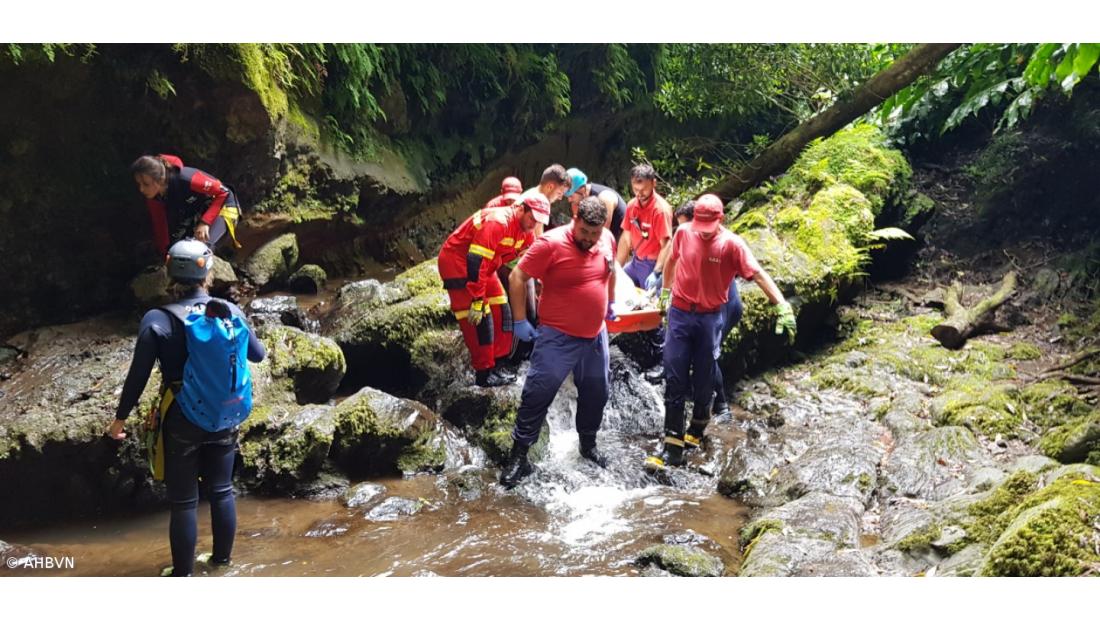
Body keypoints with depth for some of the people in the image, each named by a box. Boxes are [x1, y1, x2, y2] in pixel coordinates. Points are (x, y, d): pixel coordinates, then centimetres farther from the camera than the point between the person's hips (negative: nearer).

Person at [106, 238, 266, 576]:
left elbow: (137, 376, -11)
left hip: (181, 420, -3)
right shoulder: (231, 311, -6)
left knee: (183, 501, 7)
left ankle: (183, 574, 18)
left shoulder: (158, 320, -15)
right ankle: (222, 559, 33)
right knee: (222, 491, 19)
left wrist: (120, 418, 2)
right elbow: (257, 355, 9)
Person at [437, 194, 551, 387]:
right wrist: (477, 301, -31)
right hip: (457, 262, -9)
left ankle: (495, 365, 17)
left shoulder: (526, 230, -2)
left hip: (483, 266, 10)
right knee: (479, 319, -12)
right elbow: (476, 262, -33)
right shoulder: (497, 222, -30)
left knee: (501, 313, 8)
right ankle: (484, 374, -2)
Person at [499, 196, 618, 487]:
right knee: (538, 394, -6)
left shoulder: (607, 239, -2)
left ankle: (588, 445, 38)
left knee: (596, 394, 17)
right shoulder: (551, 244, -21)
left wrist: (611, 303, 24)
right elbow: (517, 277, -16)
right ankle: (519, 455, 4)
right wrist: (520, 321, -15)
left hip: (596, 335, 6)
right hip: (558, 337, -6)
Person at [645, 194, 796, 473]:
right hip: (679, 314, 2)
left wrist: (782, 306, -30)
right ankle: (672, 446, -1)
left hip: (710, 319, -1)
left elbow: (758, 274, -20)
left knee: (703, 380, 9)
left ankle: (697, 429, 34)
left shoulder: (732, 244, -13)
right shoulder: (683, 233, -4)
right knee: (674, 381, -2)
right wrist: (665, 291, 24)